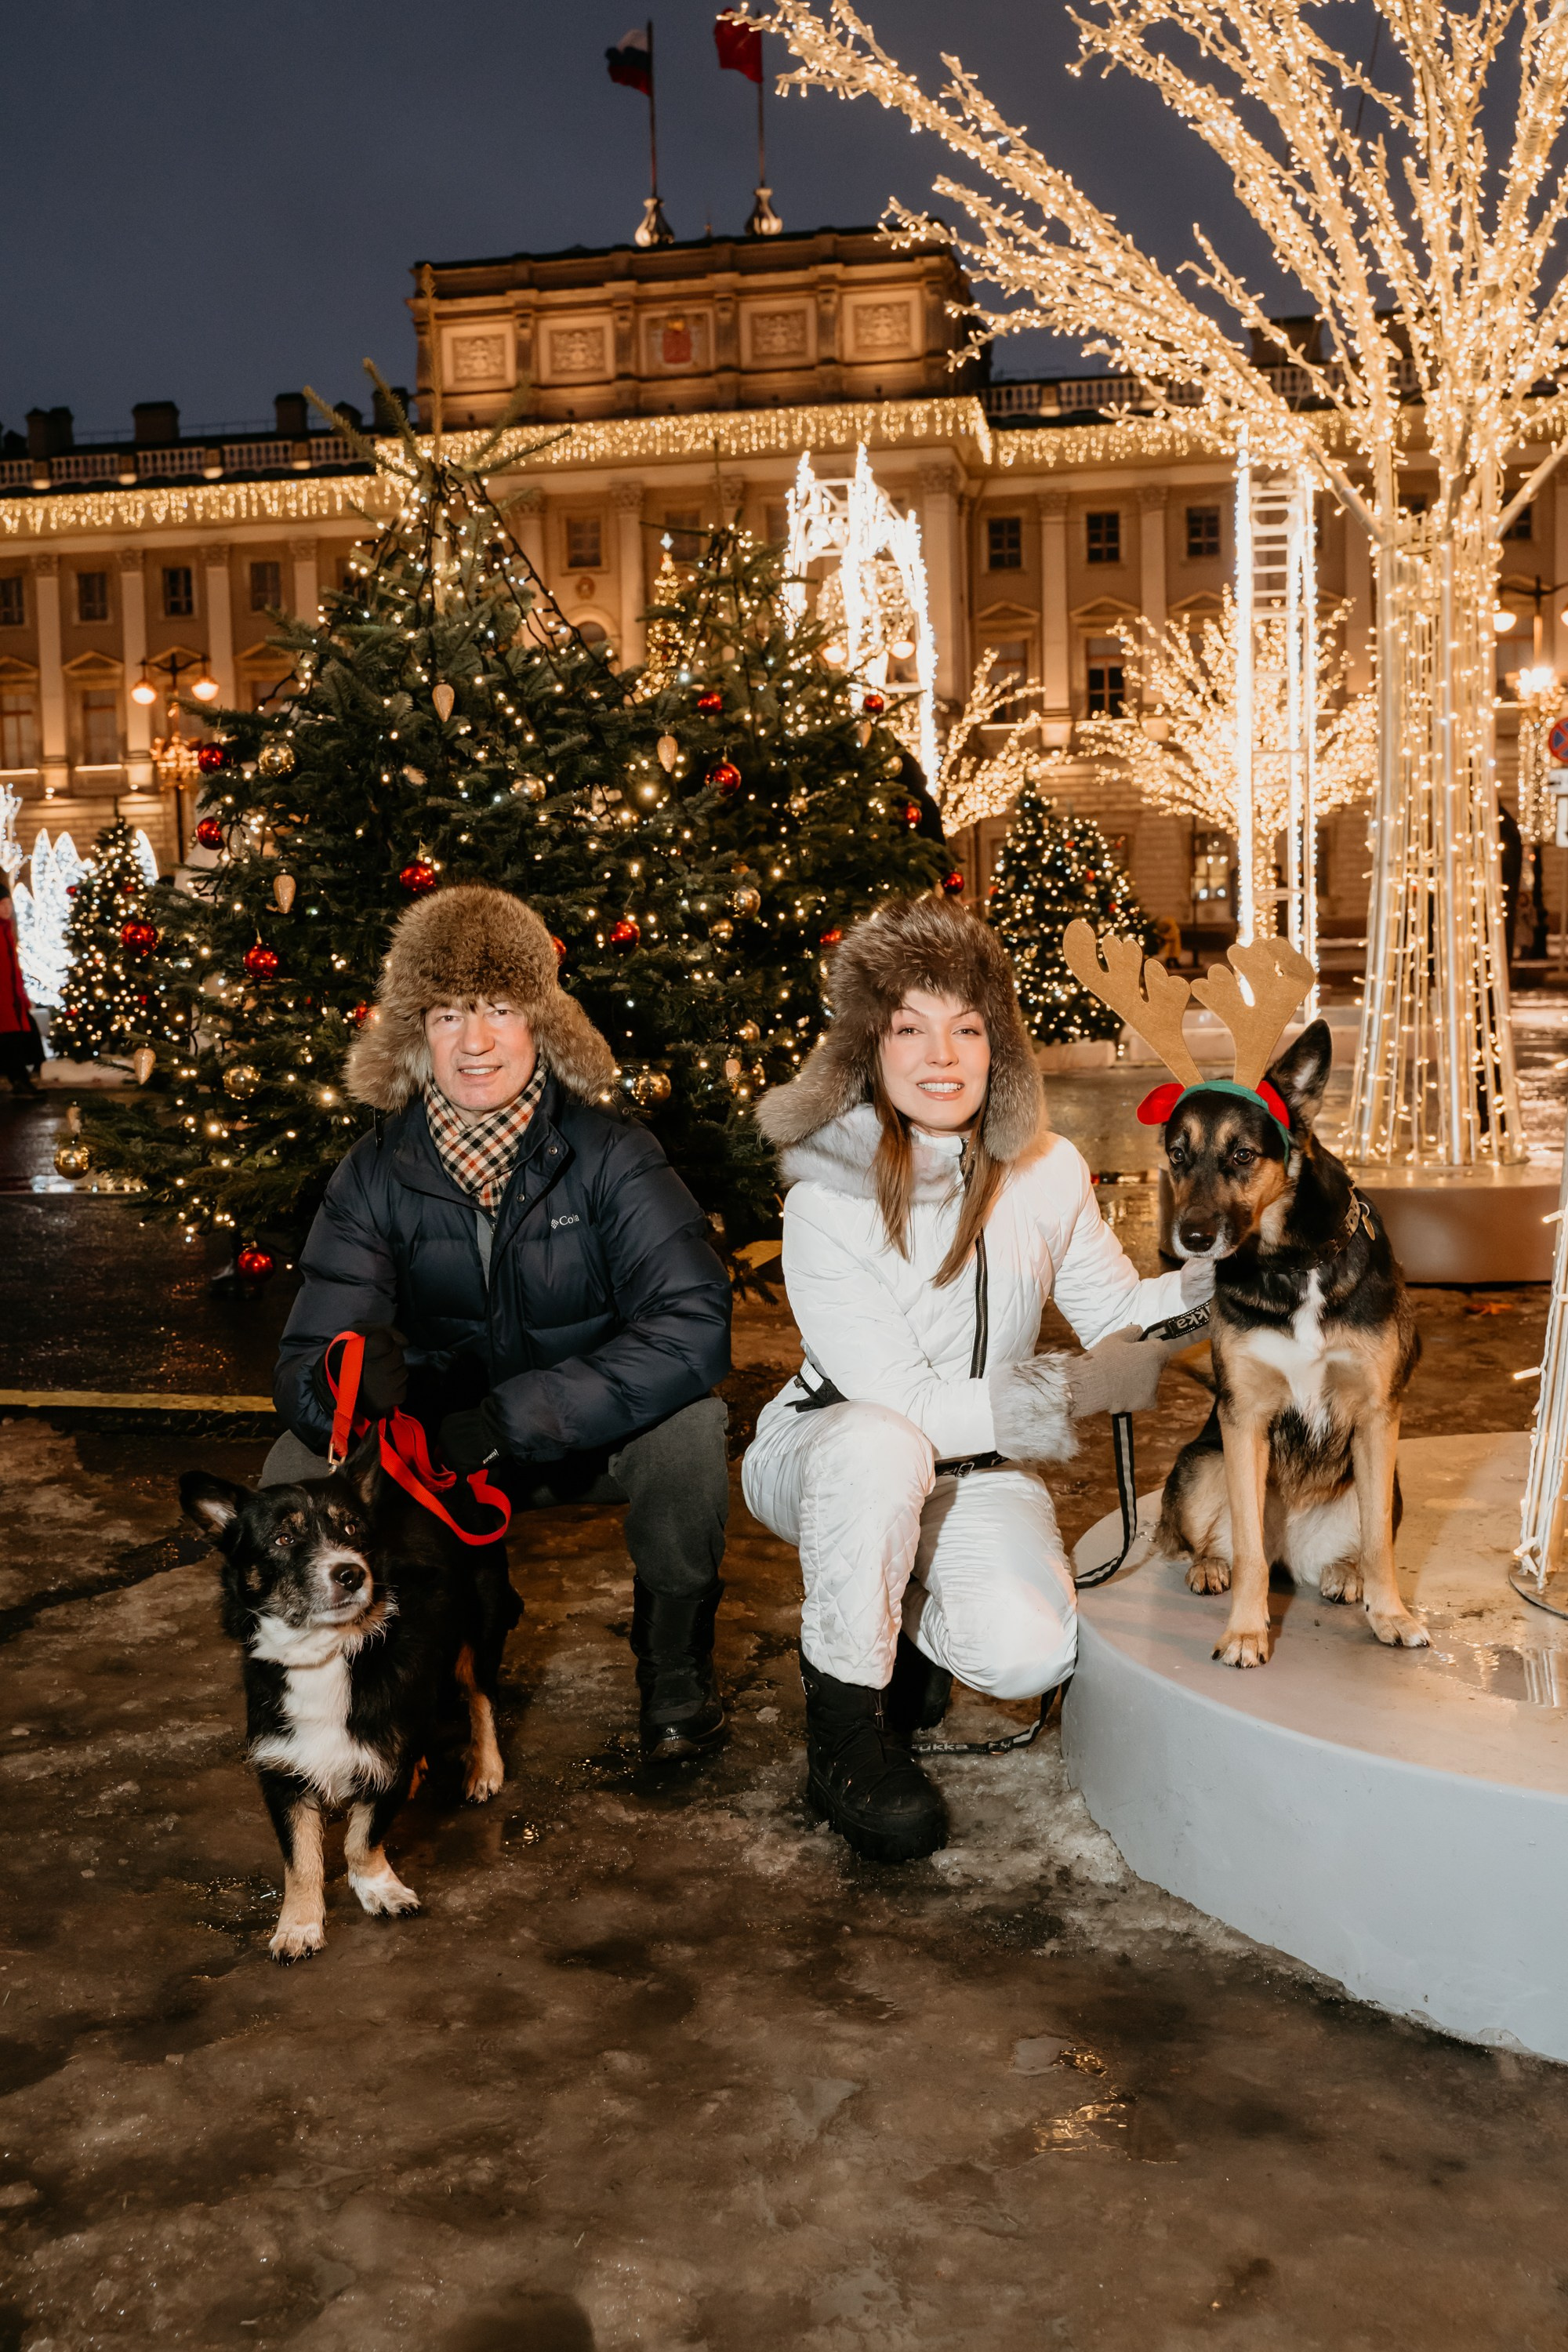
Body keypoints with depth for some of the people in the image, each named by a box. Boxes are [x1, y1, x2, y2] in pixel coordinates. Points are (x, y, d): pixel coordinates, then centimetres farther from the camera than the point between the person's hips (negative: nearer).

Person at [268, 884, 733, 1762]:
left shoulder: (609, 1153, -19)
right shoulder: (378, 1174, -12)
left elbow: (695, 1324, -32)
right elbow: (305, 1361, -18)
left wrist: (513, 1413, -38)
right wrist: (352, 1381, -45)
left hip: (600, 1437, -2)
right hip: (447, 1453, 3)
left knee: (690, 1422, -33)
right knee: (298, 1468, -21)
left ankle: (676, 1668, -4)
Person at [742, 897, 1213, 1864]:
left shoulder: (1048, 1171, -5)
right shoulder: (830, 1196, -20)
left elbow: (1117, 1311, 7)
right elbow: (901, 1404, -24)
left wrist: (1210, 1280, -13)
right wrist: (1077, 1393, -26)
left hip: (975, 1467, 3)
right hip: (827, 1447, -3)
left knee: (1031, 1650, -24)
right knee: (881, 1446, -40)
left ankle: (904, 1621, 14)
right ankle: (846, 1726, -18)